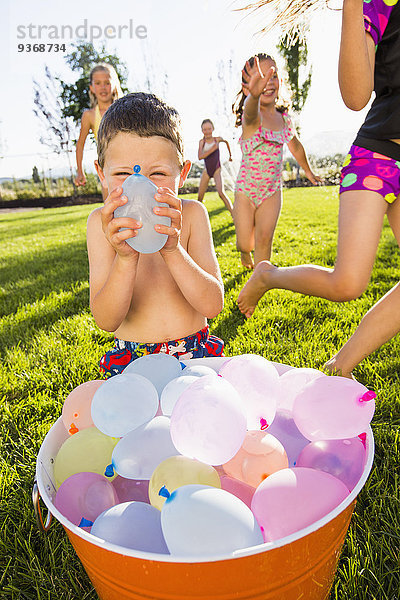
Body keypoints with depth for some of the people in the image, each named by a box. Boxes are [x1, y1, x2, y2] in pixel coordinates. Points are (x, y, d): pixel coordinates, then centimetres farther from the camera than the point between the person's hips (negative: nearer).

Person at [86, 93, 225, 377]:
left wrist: (172, 249, -28)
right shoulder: (101, 223, -7)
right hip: (132, 359, 1)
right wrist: (126, 258, -29)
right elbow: (106, 321, -13)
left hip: (195, 351, 0)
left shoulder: (192, 214, -7)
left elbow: (213, 306, -14)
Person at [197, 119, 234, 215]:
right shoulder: (201, 142, -2)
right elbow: (200, 157, -17)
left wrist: (230, 155, 28)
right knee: (200, 197, 4)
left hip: (216, 170, -2)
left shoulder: (217, 139, -1)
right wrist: (212, 149, -24)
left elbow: (226, 141, 22)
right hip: (206, 171, 2)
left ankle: (233, 213, -22)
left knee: (221, 192, -23)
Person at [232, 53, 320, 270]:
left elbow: (295, 147, 20)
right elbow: (250, 111, -44)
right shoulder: (252, 117, -17)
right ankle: (244, 251, 43)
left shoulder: (284, 118, 1)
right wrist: (254, 95, -69)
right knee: (246, 243, 5)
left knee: (264, 238, -8)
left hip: (273, 190, 3)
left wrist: (308, 172, 33)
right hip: (246, 189, -3)